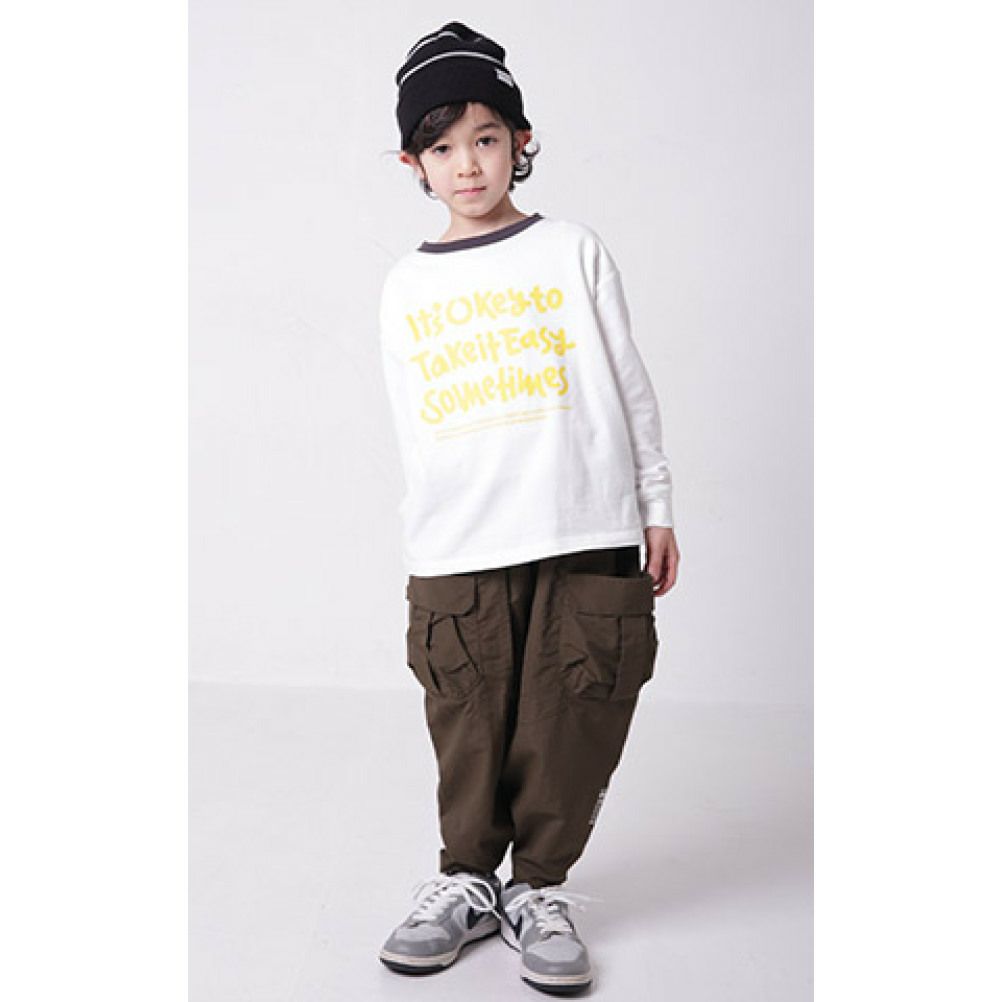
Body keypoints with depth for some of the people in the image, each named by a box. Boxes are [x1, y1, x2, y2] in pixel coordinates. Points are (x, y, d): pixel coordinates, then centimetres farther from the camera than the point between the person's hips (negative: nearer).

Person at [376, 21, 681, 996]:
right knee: (469, 730, 6)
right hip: (456, 553, 2)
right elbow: (412, 430, 15)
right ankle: (467, 878, 25)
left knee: (569, 725, 3)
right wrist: (420, 546, 14)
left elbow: (629, 383, 7)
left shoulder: (572, 250, 7)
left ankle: (539, 887, 20)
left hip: (588, 534, -1)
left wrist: (655, 506, 6)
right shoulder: (406, 287, 12)